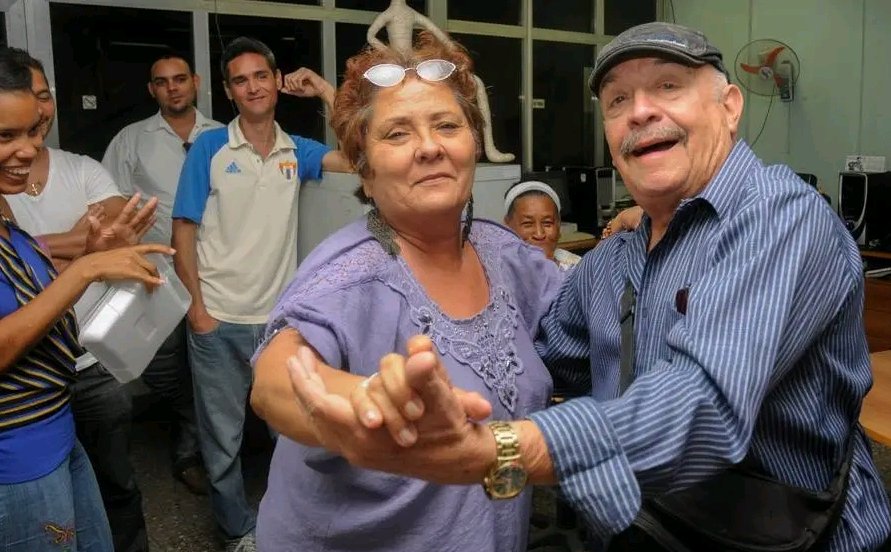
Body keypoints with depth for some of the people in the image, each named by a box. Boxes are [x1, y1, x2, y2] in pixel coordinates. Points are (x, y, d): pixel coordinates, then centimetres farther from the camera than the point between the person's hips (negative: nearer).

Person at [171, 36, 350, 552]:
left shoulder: (296, 151, 5)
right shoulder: (210, 147, -3)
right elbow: (184, 230, -3)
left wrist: (325, 90, -4)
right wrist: (197, 304, -9)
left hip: (281, 317, 2)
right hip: (219, 319, -2)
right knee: (223, 436, 11)